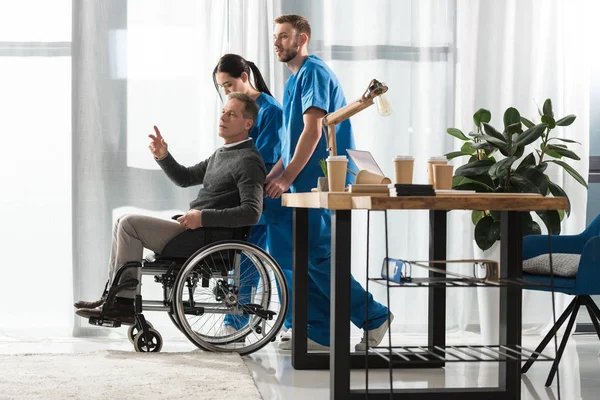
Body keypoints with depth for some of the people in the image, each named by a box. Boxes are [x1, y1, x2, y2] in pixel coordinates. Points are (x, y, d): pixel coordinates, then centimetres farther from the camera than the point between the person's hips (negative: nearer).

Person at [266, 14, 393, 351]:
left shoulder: (313, 72, -10)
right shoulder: (295, 79, 20)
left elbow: (312, 131, -18)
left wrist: (286, 178, -16)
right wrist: (269, 178, 15)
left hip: (322, 181, -10)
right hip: (308, 184, 10)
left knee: (318, 258, -10)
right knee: (308, 258, 7)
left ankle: (374, 317, -2)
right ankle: (319, 333, 11)